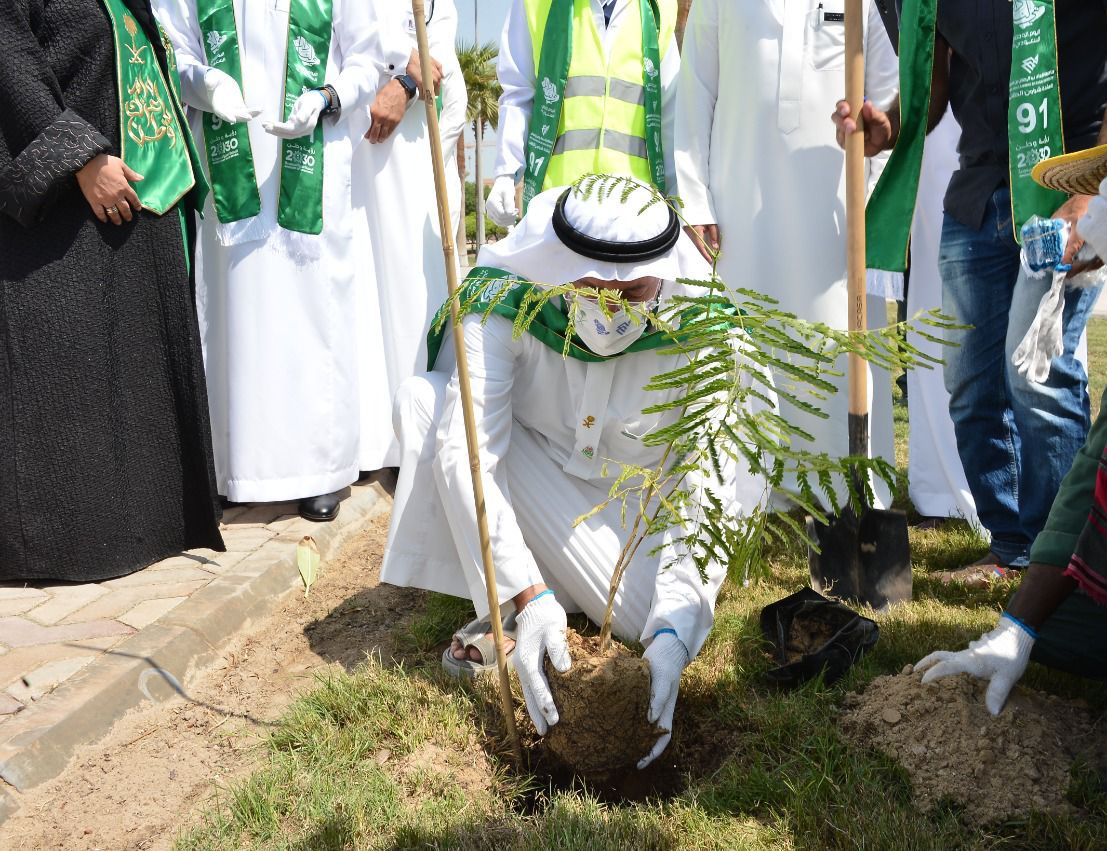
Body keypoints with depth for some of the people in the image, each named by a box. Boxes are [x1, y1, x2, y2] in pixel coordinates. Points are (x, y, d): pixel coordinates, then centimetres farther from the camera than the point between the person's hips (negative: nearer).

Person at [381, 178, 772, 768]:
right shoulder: (502, 303, -31)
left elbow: (706, 496, -28)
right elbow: (467, 452, -36)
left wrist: (673, 631, -39)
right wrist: (528, 595, -43)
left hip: (632, 494, 0)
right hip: (531, 469, 1)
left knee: (652, 620, -27)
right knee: (422, 399, -29)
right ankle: (498, 606, -13)